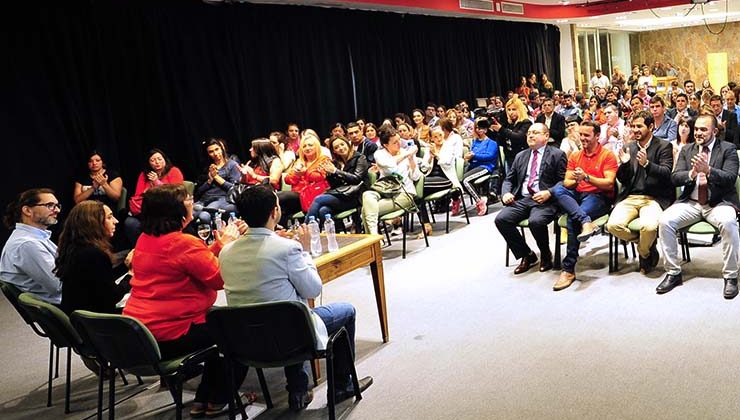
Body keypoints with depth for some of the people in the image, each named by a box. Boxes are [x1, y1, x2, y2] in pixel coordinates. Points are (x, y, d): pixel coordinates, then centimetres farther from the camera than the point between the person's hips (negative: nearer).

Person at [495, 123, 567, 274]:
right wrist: (506, 193, 0)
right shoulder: (521, 156, 22)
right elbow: (509, 179, 22)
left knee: (536, 221, -35)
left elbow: (564, 181, -2)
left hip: (545, 200, -5)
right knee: (501, 219, -20)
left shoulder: (557, 155, 6)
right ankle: (527, 255, -1)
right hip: (522, 199, 5)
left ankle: (546, 255, -2)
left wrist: (549, 193, -19)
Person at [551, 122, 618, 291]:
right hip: (577, 195, 5)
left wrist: (586, 177, -20)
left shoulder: (607, 155, 2)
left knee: (573, 219, -31)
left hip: (599, 197, -5)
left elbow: (609, 183, -9)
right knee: (558, 189, -27)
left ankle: (569, 269, -23)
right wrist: (574, 181, -15)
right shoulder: (574, 156, 16)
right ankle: (586, 222, -42)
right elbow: (567, 183, 9)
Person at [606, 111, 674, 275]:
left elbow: (667, 174, -9)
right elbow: (623, 180, 13)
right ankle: (648, 244, 5)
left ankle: (644, 253, 3)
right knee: (613, 225, -23)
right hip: (630, 198, 4)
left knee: (648, 226, -33)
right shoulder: (629, 147, 14)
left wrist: (647, 164, -24)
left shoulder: (663, 146, 3)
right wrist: (623, 164, -8)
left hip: (654, 198, -4)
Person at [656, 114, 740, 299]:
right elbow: (675, 178, 1)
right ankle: (673, 273, -9)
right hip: (691, 202, 3)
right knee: (665, 220, -22)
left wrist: (708, 170, -30)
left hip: (719, 202, -3)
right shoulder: (687, 150, 11)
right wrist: (692, 173, -21)